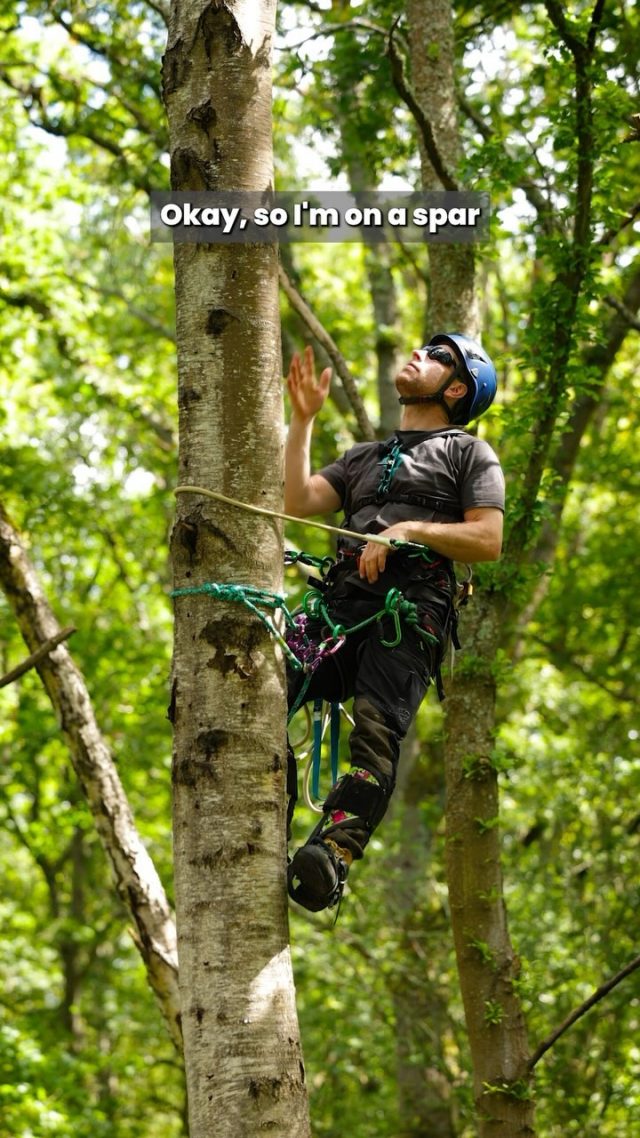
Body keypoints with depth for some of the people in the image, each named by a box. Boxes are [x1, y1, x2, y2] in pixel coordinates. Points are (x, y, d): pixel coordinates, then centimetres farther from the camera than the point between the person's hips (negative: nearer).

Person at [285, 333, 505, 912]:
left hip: (411, 609, -4)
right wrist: (303, 418, 16)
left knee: (377, 733, -28)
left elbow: (488, 540, 3)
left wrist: (410, 529, -9)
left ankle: (333, 854, -44)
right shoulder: (364, 457, 34)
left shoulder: (469, 453, 18)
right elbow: (298, 501, 17)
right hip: (342, 603, 5)